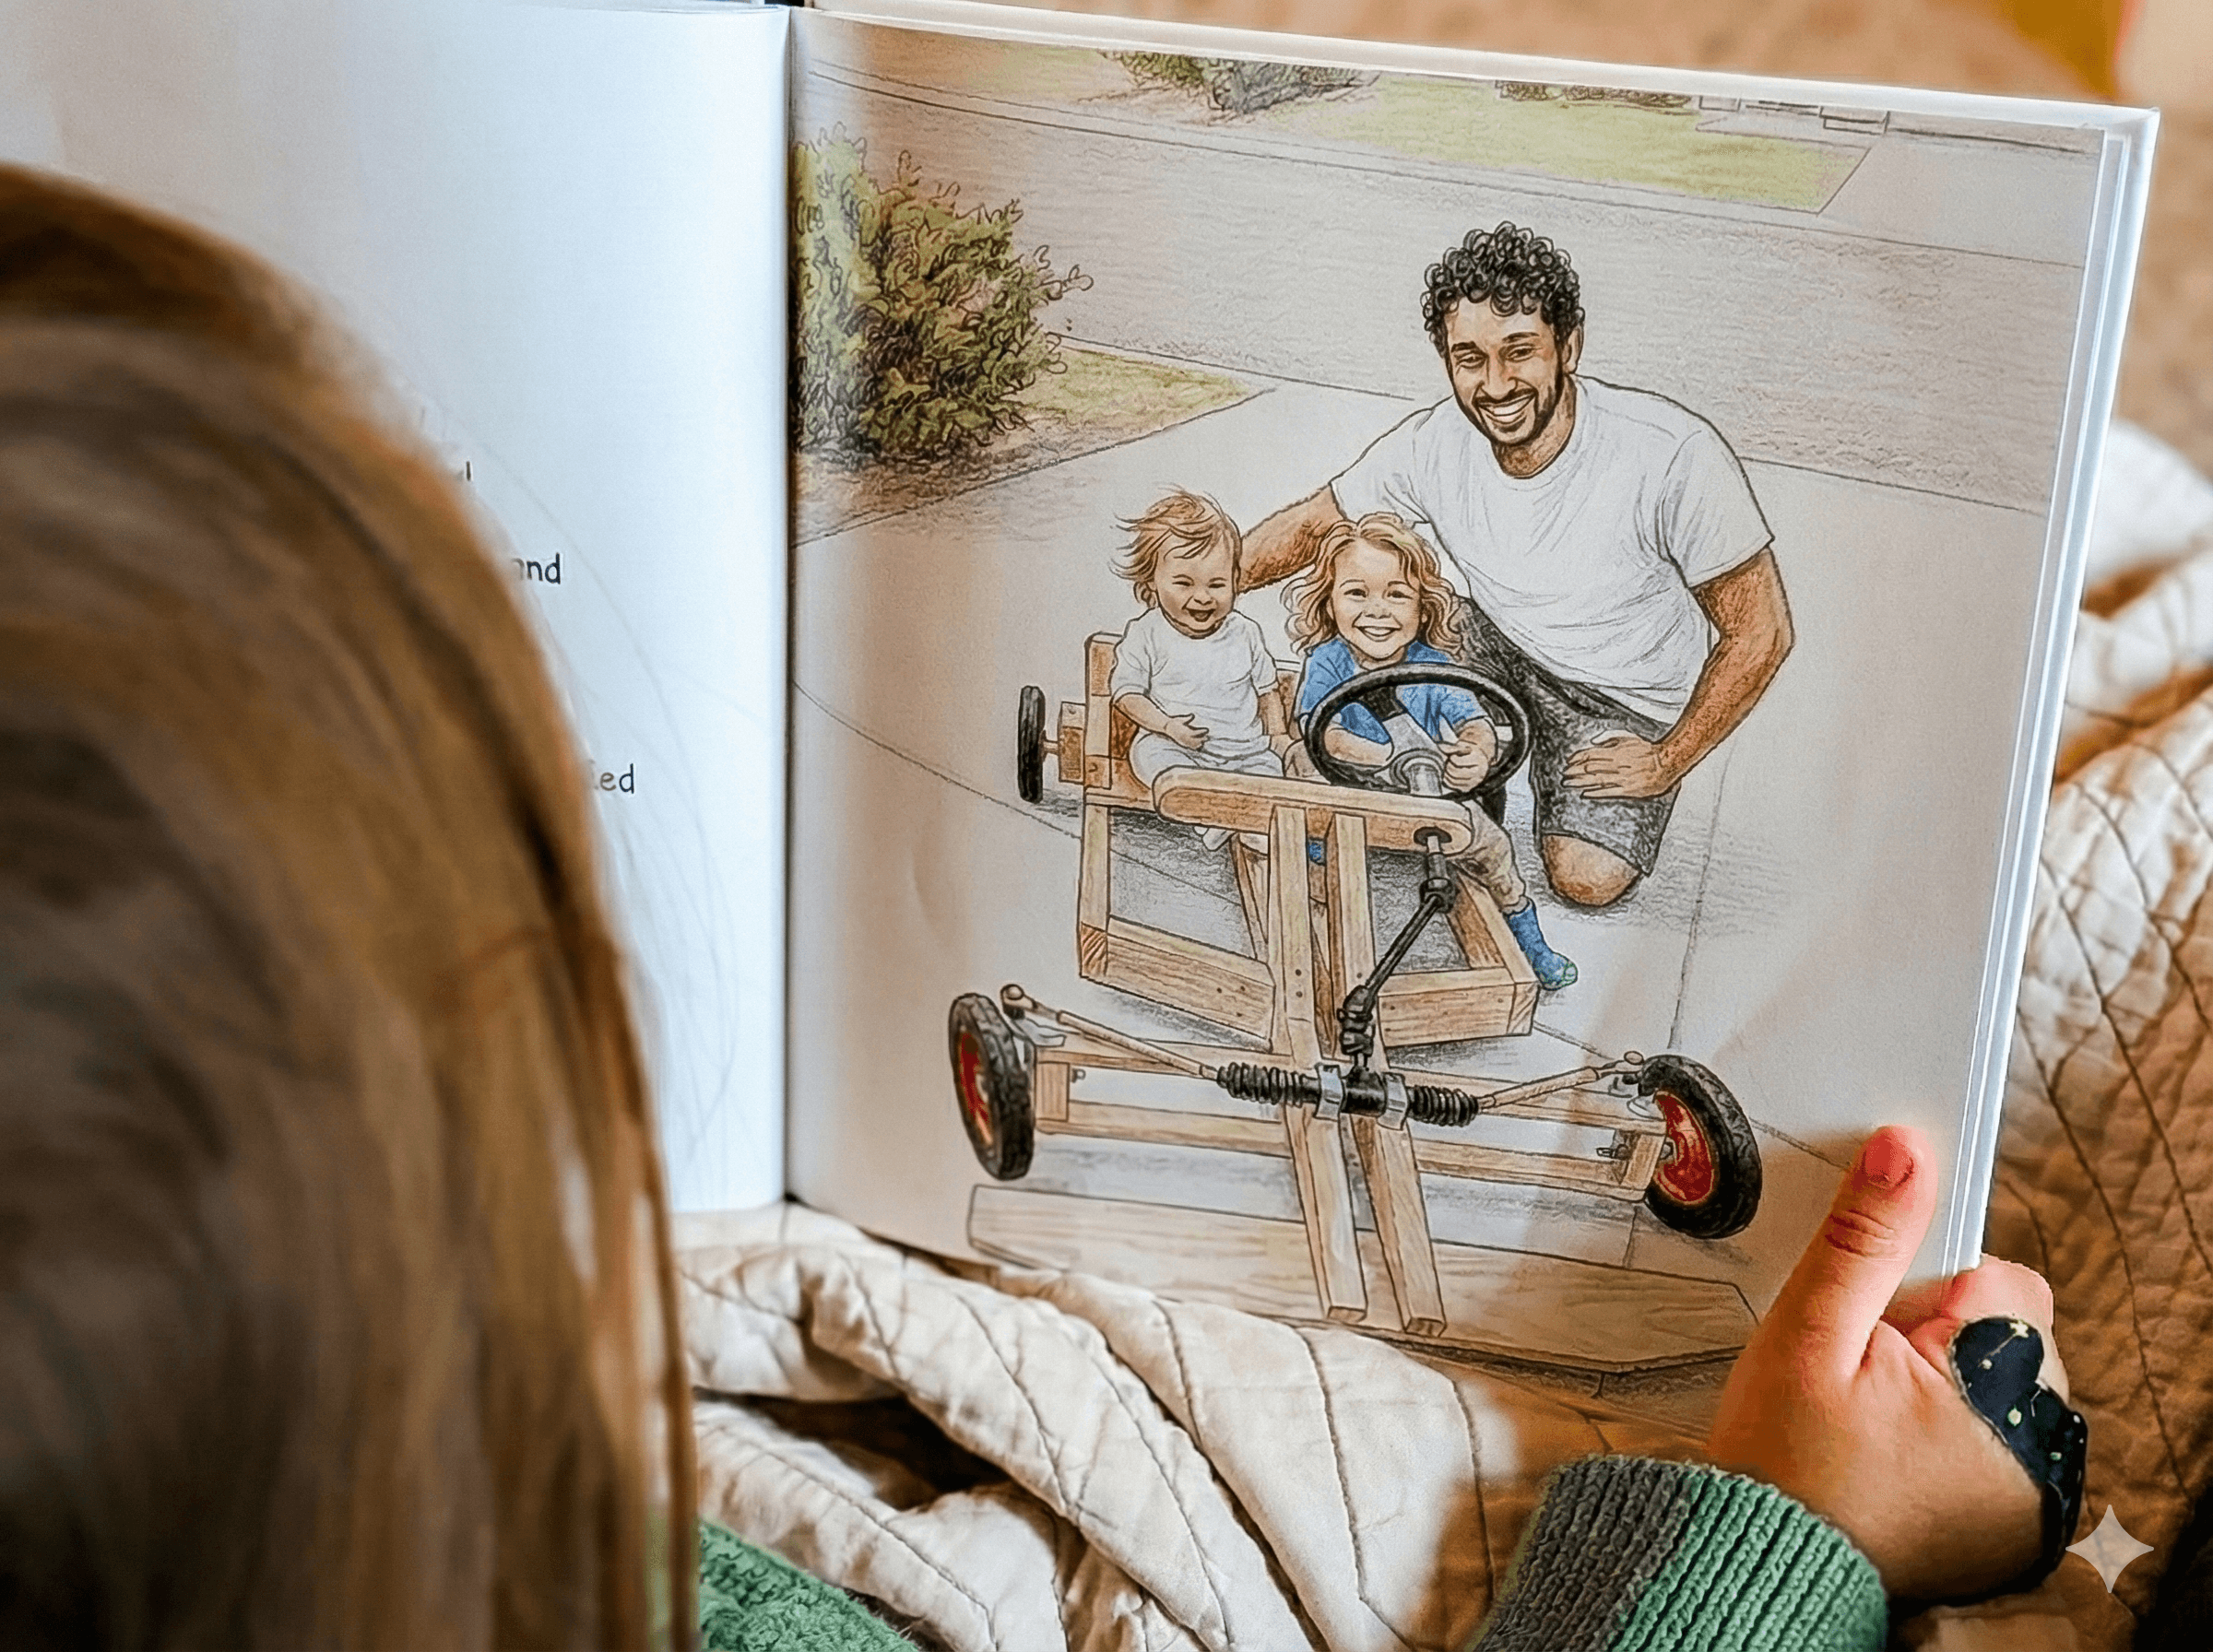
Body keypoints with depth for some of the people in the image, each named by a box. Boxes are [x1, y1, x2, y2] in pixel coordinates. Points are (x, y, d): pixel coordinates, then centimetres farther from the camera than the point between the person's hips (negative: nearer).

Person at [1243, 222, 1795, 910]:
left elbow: (1760, 632, -21)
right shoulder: (1436, 445, -19)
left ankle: (1551, 768, 10)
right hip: (1498, 648, 4)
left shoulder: (1674, 457, -32)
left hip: (1630, 703, -3)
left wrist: (1669, 762, -16)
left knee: (1588, 878, -22)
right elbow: (1313, 524, 0)